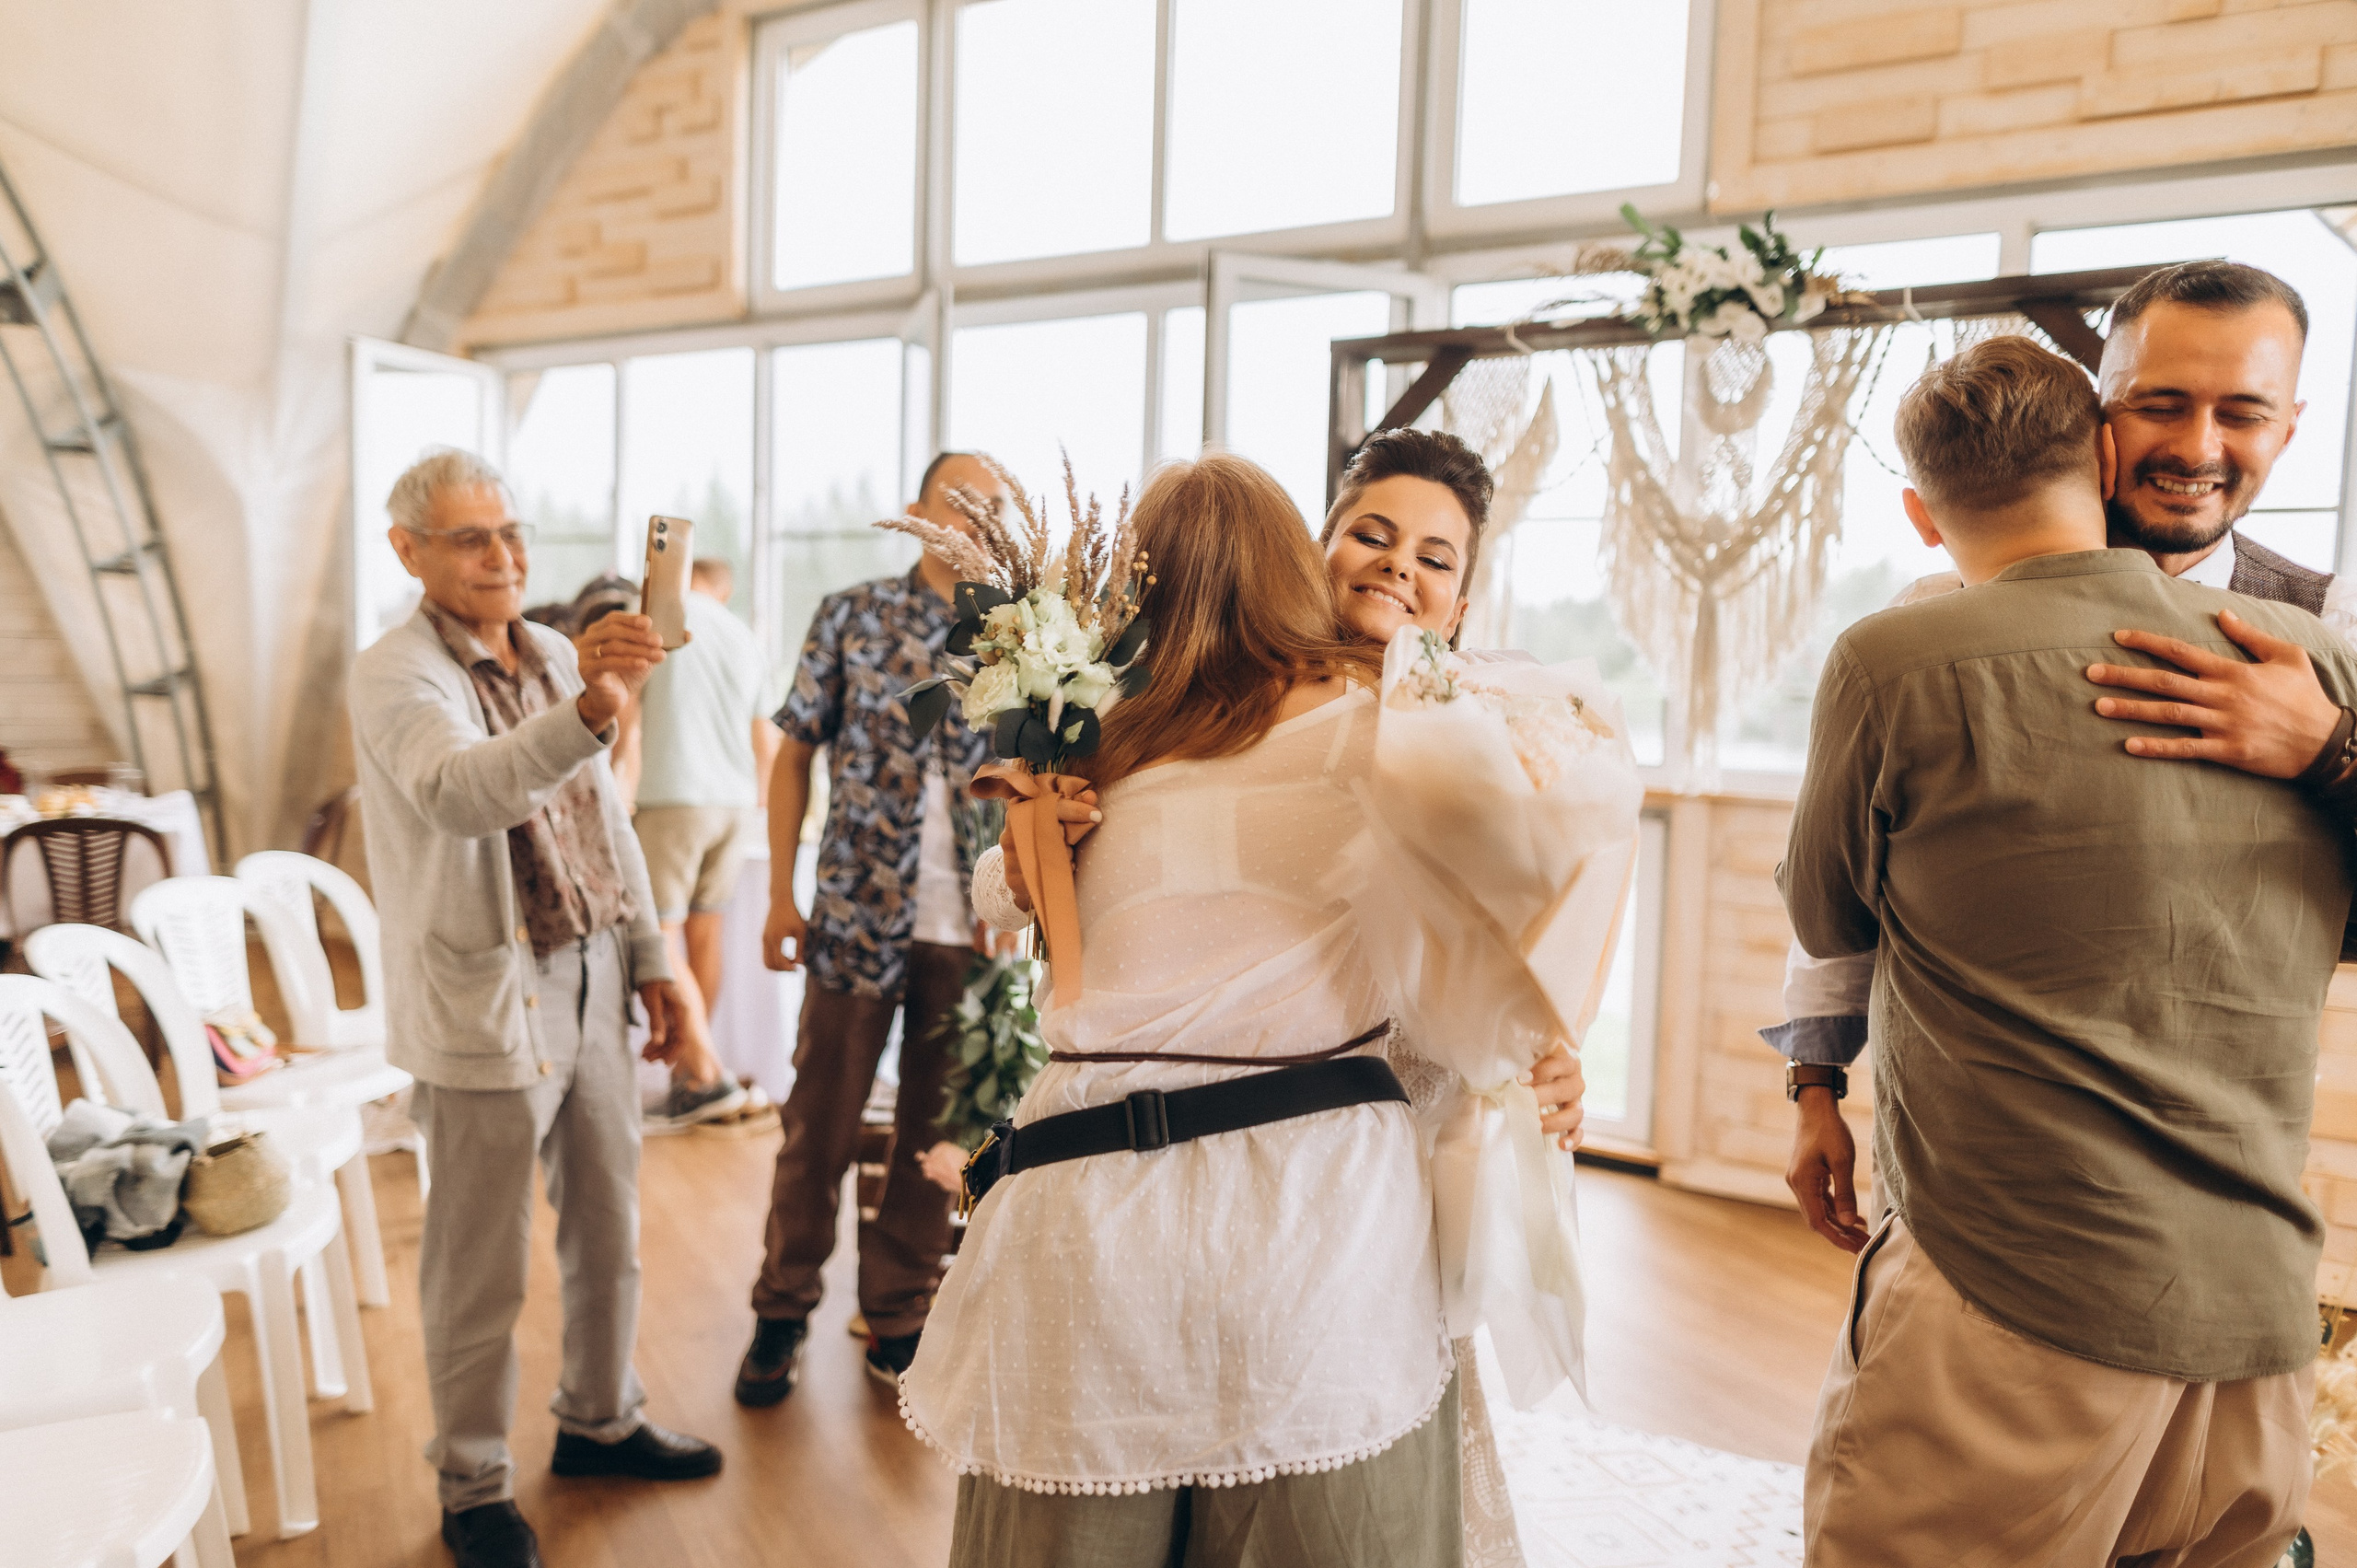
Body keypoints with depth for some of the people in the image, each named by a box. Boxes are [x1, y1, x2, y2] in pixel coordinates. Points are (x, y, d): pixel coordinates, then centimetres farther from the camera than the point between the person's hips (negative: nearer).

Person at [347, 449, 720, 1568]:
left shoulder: (554, 656, 9)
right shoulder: (395, 676, -14)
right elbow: (459, 795, -36)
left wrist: (650, 960, 14)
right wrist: (589, 710, -51)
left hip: (590, 988, 7)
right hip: (487, 1006, -7)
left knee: (608, 1230, 19)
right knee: (481, 1272, 7)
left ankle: (600, 1422, 39)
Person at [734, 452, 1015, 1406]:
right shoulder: (853, 617, 1)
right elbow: (795, 753, 4)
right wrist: (781, 895, 0)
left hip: (972, 930, 2)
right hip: (859, 915, -1)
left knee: (937, 1134, 11)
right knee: (818, 1125, 8)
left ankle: (899, 1313, 27)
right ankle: (782, 1311, 25)